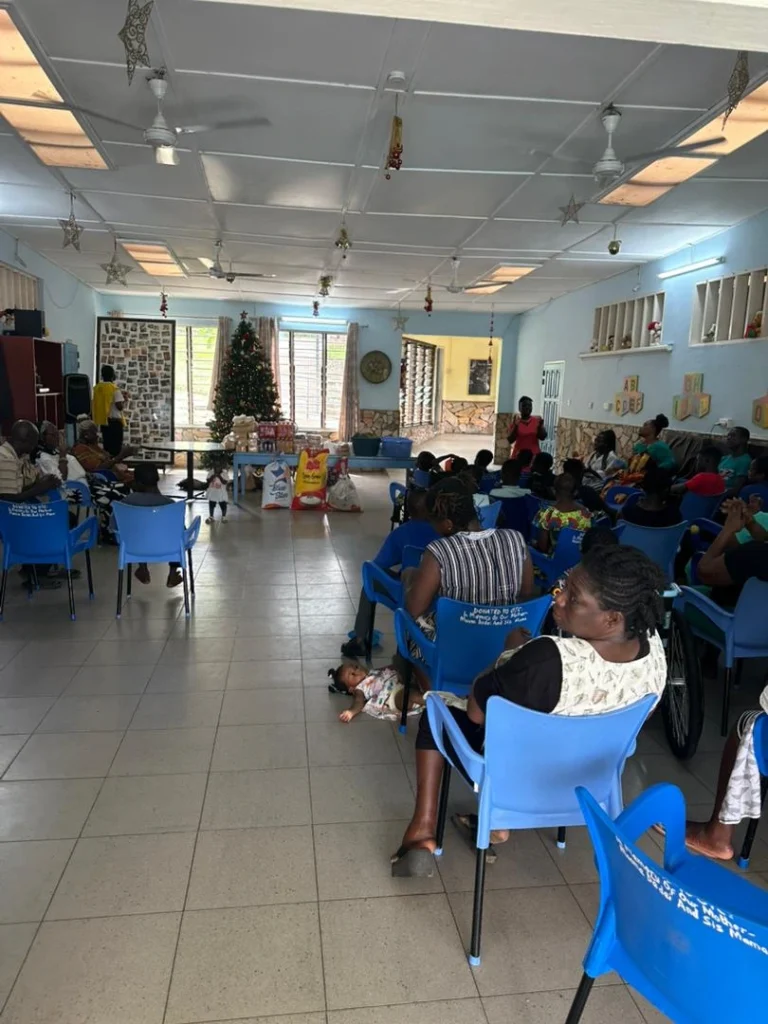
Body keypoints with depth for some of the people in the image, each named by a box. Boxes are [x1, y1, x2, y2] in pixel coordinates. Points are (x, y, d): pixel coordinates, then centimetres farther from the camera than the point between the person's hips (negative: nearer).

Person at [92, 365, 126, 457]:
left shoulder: (97, 387, 4)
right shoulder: (114, 389, -15)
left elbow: (98, 403, 13)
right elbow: (120, 406, -18)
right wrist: (124, 399, 2)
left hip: (103, 420, 6)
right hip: (115, 421, -6)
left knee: (107, 444, 13)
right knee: (116, 446, -1)